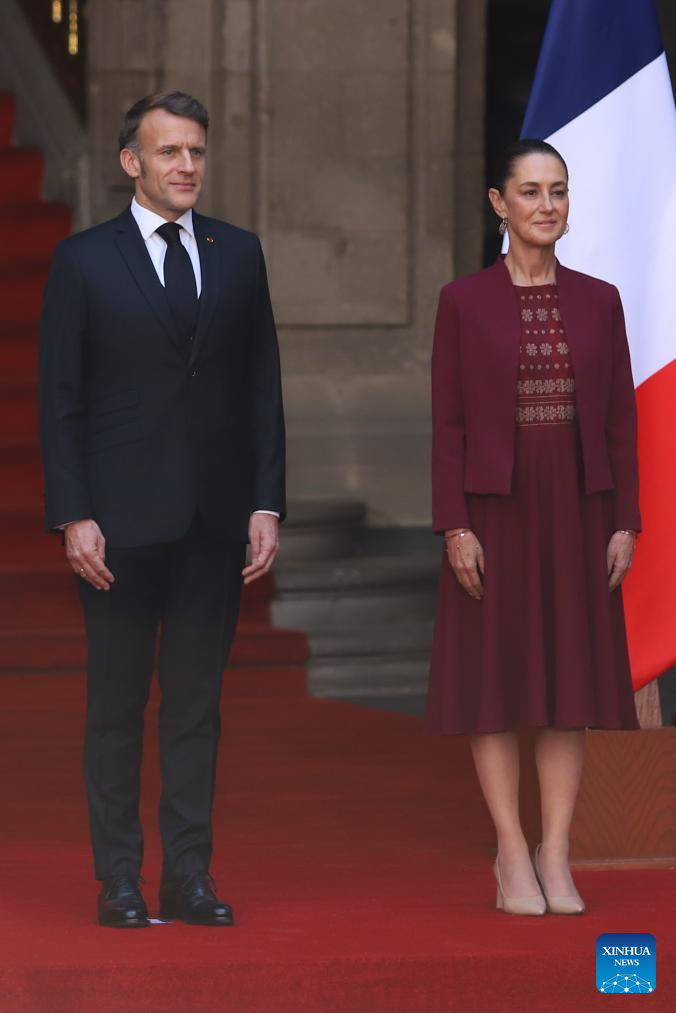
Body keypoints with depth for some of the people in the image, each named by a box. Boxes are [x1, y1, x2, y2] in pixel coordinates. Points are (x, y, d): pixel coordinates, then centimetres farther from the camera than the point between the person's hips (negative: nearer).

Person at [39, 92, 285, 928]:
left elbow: (262, 387, 9)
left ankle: (189, 875, 10)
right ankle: (118, 881, 8)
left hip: (215, 523, 3)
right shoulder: (83, 261, 0)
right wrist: (72, 516, -9)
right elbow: (58, 398, -2)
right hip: (121, 520, -3)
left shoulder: (237, 255, 9)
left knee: (196, 703, 6)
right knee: (116, 706, 3)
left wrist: (266, 504, 2)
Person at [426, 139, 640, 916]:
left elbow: (620, 419, 6)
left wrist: (625, 521, 0)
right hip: (495, 509, -3)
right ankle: (512, 857, 5)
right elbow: (447, 421, -4)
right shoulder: (464, 301, -2)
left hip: (577, 510, 3)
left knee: (570, 681, 3)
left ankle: (556, 856, 8)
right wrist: (455, 526, -10)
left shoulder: (598, 301, 5)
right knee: (496, 678, 0)